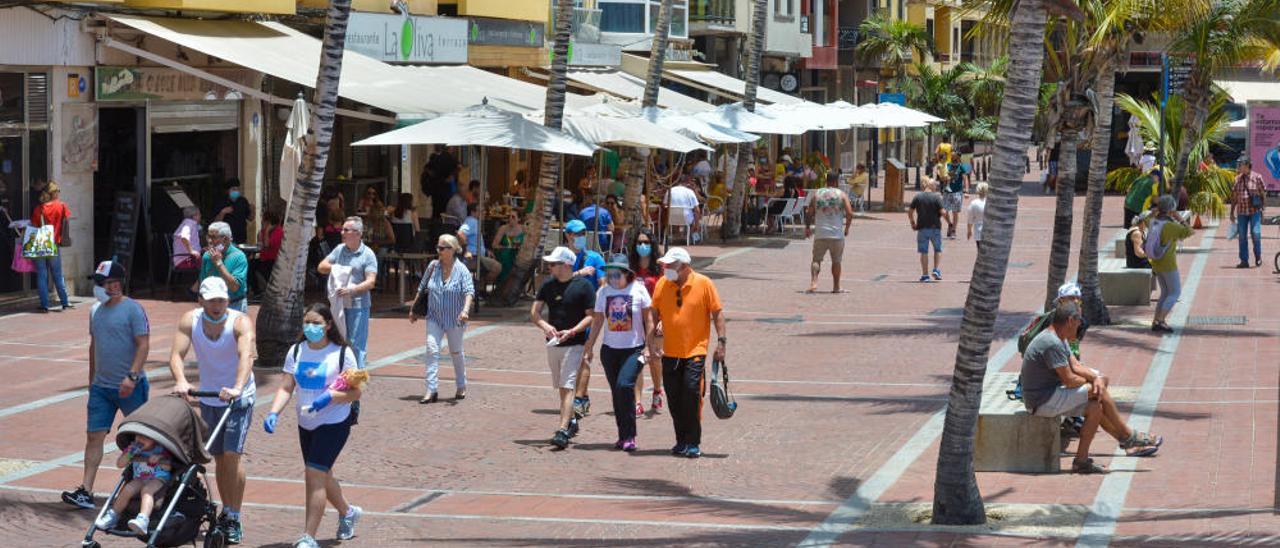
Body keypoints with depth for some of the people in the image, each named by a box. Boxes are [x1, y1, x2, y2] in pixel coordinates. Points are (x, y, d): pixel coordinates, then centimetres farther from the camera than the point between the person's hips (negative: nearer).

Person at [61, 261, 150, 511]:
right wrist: (92, 378, 23)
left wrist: (132, 376, -25)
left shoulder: (132, 309, -11)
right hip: (101, 386, 6)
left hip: (130, 386, -6)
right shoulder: (95, 310, 11)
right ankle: (85, 491, -5)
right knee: (94, 436, -2)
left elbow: (143, 345, -16)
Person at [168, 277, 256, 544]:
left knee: (232, 454, -14)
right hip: (208, 398, 4)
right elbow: (177, 354, -20)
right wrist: (181, 381, -40)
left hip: (239, 399, -4)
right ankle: (226, 513, 24)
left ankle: (234, 520, -8)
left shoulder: (240, 322, -22)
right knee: (218, 457, 10)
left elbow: (246, 355, -38)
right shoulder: (190, 320, -11)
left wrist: (237, 388, -54)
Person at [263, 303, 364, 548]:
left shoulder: (342, 353, -10)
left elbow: (355, 392, -9)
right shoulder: (296, 352, 2)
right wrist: (274, 413, -17)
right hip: (306, 424, 6)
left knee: (315, 475, -16)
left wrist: (330, 397, -26)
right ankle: (347, 512, 46)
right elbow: (286, 388, -1)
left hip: (334, 424, -6)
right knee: (320, 475, 18)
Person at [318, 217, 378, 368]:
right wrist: (336, 267, -6)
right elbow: (321, 267, 13)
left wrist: (351, 290, -26)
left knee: (356, 344, -7)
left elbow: (370, 282, -14)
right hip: (338, 304, 6)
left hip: (358, 305, -6)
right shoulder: (339, 250, 11)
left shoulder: (367, 255, -6)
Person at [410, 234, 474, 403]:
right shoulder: (433, 266, 0)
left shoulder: (461, 270, -11)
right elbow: (422, 288, 13)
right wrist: (413, 309, 18)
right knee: (432, 350, -11)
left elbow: (469, 291, -20)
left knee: (456, 352, 12)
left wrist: (465, 309, -37)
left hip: (454, 319, -2)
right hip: (434, 317, 2)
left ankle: (461, 387, 32)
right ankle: (431, 391, -14)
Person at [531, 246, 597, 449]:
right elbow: (534, 312, 5)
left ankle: (563, 431, -20)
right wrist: (545, 326, -16)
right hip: (553, 343, 6)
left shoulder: (583, 286, -8)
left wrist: (572, 331, -22)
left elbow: (591, 316, -8)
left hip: (574, 343, -6)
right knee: (561, 387, 15)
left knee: (567, 387, -14)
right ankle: (571, 421, 33)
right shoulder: (548, 285, 7)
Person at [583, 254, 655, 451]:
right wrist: (589, 349, 10)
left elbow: (649, 320, -1)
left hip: (634, 349, -4)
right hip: (610, 349, 4)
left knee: (625, 385, -21)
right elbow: (597, 321, 11)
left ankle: (629, 436, -14)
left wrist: (648, 347, -7)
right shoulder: (603, 292, 4)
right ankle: (623, 436, 15)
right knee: (616, 392, 6)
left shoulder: (638, 290, -5)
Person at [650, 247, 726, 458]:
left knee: (692, 393, -11)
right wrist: (652, 335, 2)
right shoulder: (662, 284, 4)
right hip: (670, 352, 4)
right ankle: (681, 441, 21)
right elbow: (655, 312, 13)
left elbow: (717, 312, -1)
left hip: (695, 350, -4)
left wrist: (721, 340, -6)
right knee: (674, 398, 8)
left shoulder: (703, 284, -5)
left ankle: (693, 443, -3)